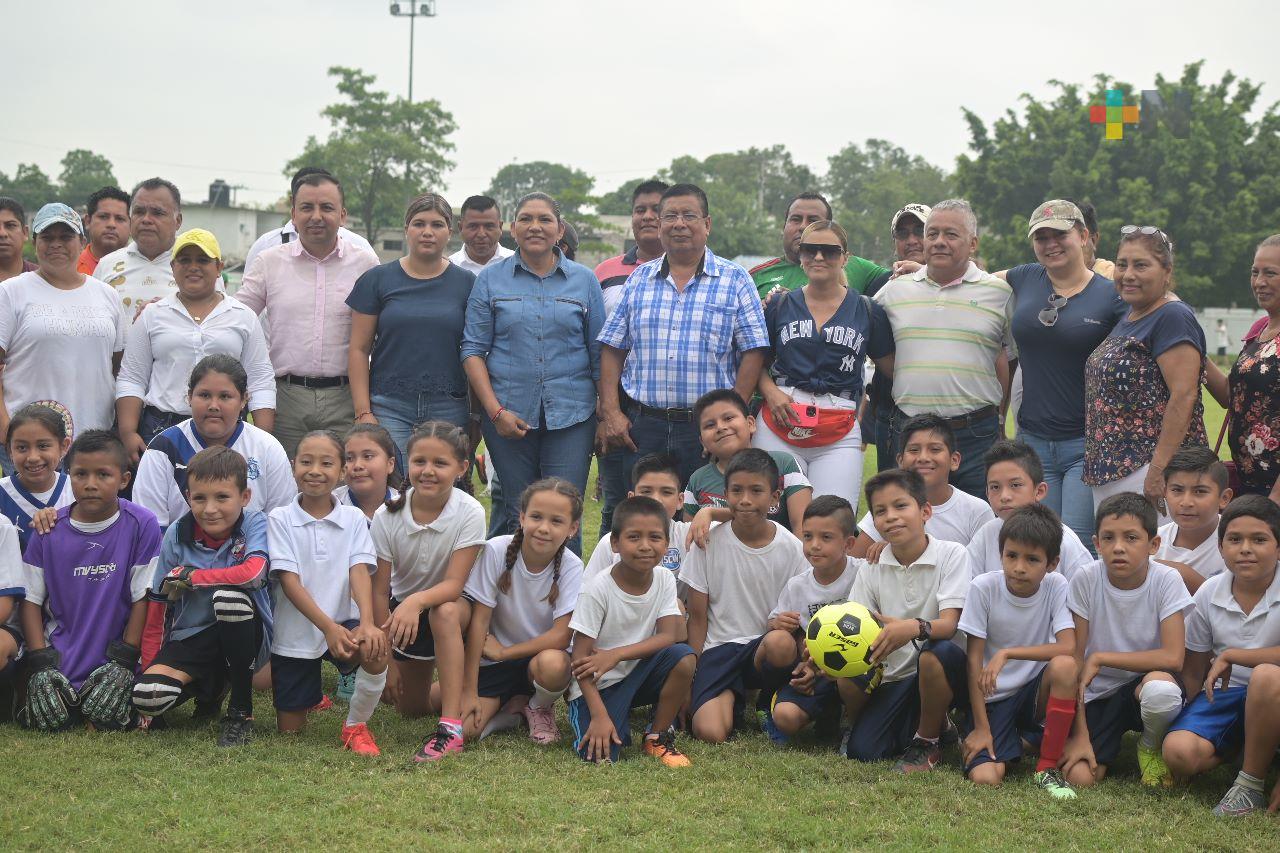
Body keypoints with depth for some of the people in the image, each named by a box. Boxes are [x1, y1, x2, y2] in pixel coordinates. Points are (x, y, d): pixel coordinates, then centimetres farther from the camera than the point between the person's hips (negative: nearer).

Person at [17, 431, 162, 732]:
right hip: (59, 660, 2)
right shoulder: (49, 530, 1)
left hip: (112, 662, -2)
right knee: (49, 719, -19)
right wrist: (41, 666, -6)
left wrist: (123, 663, -9)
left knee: (109, 718, -23)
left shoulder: (141, 525, -5)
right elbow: (31, 600, 5)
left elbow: (143, 599, -3)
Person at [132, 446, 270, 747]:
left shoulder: (255, 525, -11)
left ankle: (241, 710, -16)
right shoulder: (177, 534, -3)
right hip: (190, 639, 3)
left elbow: (253, 572, -32)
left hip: (245, 638, -3)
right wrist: (149, 671, -1)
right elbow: (157, 606, 2)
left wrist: (188, 576, -18)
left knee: (228, 595, -35)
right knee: (147, 696, -24)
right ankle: (210, 686, 15)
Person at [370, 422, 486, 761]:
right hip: (404, 608, 3)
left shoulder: (469, 513, -24)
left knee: (443, 613, -39)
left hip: (453, 604, -3)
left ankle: (451, 727, -39)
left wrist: (416, 602, -49)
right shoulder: (387, 517, -18)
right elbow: (380, 592, -13)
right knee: (410, 707, 4)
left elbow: (453, 584, -29)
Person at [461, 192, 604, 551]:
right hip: (509, 415, 0)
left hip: (571, 415, 0)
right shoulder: (491, 280, 6)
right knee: (517, 513, 5)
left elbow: (599, 353, 10)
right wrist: (495, 410, -7)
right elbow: (473, 349, 3)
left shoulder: (584, 281, 8)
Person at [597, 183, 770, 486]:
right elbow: (613, 349, 11)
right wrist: (610, 413, 1)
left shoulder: (735, 280, 4)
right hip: (642, 427, 2)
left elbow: (752, 353, -1)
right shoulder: (638, 279, 12)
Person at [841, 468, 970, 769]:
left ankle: (927, 742, -13)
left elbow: (949, 623, -20)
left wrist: (915, 628, -42)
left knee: (939, 653, -38)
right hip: (890, 678, 2)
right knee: (862, 751, -21)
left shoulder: (952, 555, -8)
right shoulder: (871, 568, 4)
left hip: (937, 674, -2)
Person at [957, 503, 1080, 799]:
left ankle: (1047, 767, -16)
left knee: (1065, 665, -33)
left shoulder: (1056, 586, -9)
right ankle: (1014, 742, 14)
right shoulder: (983, 587, -12)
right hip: (992, 697, -1)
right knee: (985, 778, -24)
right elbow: (974, 660, -9)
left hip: (1036, 692, 1)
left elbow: (1067, 647, -21)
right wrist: (981, 728, -12)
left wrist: (1007, 653, -27)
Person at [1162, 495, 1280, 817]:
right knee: (1179, 752, -26)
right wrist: (1188, 724, 1)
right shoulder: (1209, 594, -1)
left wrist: (1232, 655, -20)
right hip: (1224, 695, 3)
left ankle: (1250, 785, -20)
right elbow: (1193, 672, 8)